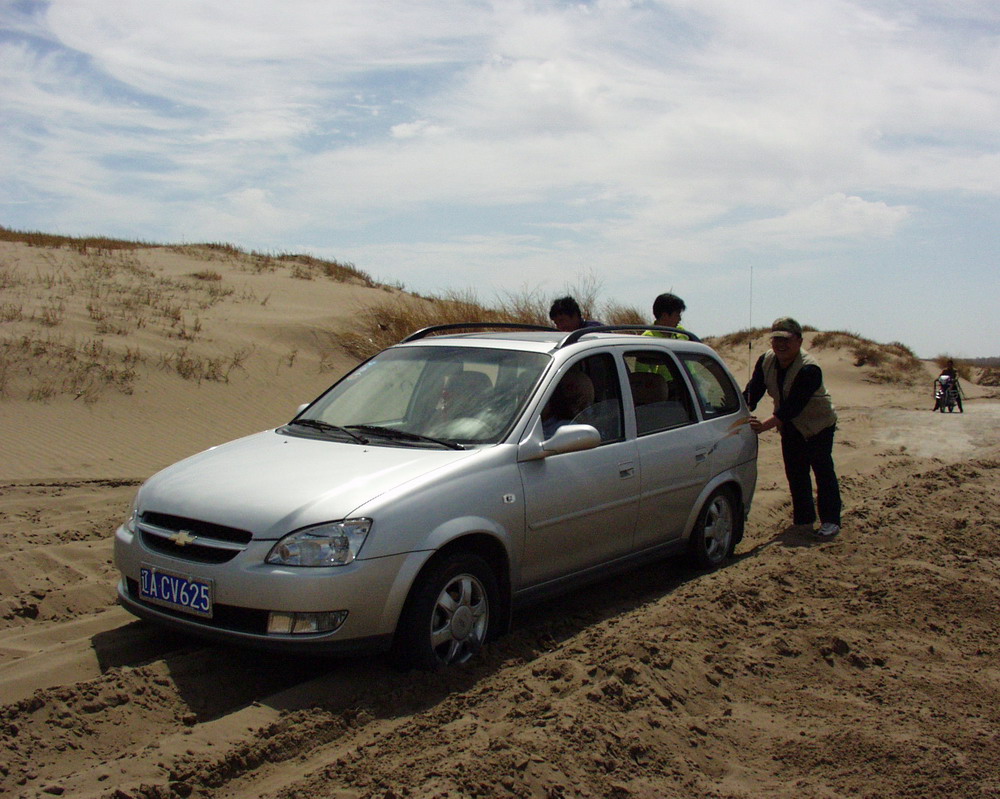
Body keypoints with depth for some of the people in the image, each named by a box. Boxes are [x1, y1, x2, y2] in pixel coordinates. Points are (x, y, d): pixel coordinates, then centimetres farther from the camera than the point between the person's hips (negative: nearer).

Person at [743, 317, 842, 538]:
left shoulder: (809, 369, -30)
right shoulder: (766, 361, -9)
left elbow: (793, 406, -36)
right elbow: (752, 392, -13)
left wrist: (765, 425, -44)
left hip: (818, 423, -6)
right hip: (790, 426, 6)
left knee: (823, 470, -6)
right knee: (795, 472, 7)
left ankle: (830, 521, 1)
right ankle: (803, 519, 18)